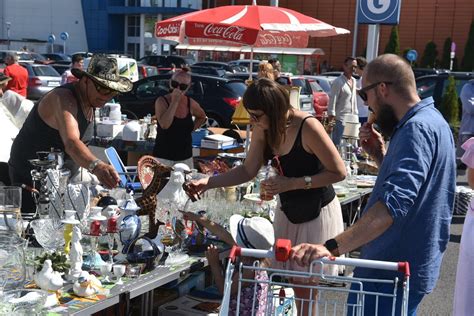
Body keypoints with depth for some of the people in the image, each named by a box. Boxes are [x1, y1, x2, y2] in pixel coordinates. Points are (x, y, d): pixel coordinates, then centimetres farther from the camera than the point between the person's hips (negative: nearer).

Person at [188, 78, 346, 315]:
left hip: (318, 214, -5)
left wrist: (291, 183, -25)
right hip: (288, 213, 6)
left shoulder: (308, 127, -26)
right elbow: (248, 170, 1)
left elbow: (339, 172, -20)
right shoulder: (263, 129, -7)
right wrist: (208, 183, -10)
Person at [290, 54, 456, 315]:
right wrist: (380, 155, 3)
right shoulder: (430, 120, 11)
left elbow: (395, 202, -37)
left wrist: (332, 247, -45)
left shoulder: (416, 129, -23)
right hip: (407, 265, 11)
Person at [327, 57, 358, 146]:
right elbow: (332, 103, -13)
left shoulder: (354, 81, 14)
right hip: (341, 120, -8)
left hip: (354, 119, 8)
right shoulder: (338, 82, -10)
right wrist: (331, 121, -19)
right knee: (338, 145, -8)